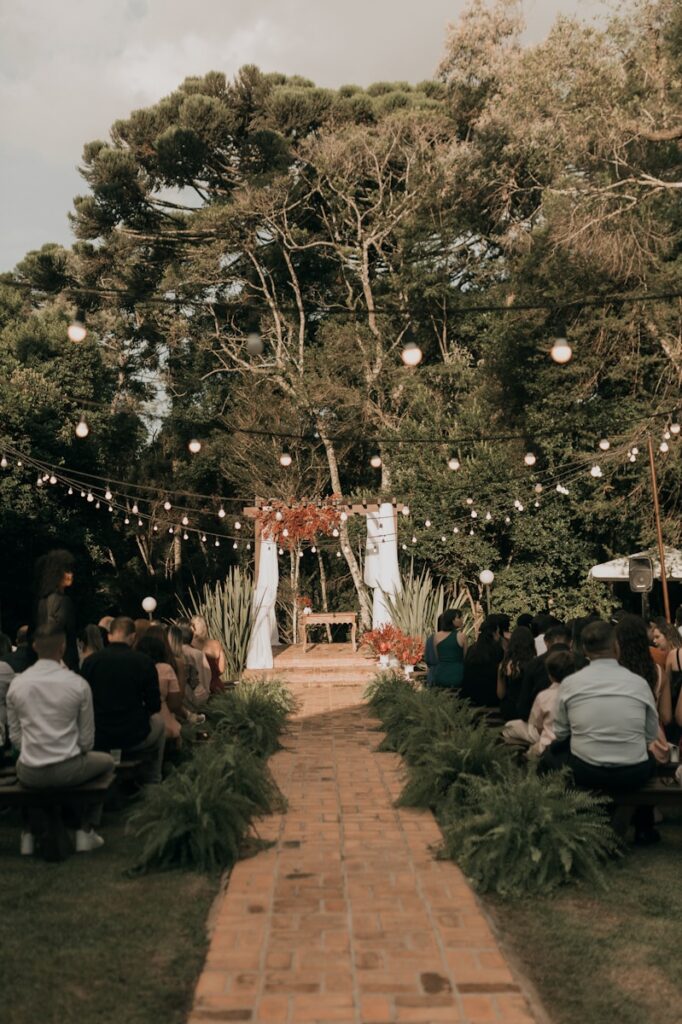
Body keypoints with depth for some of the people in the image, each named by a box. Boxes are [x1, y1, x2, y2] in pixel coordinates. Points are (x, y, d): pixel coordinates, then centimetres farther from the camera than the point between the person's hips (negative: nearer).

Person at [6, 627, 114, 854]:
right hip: (68, 771, -3)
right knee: (106, 761, 29)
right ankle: (85, 831, 24)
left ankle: (31, 831, 34)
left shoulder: (16, 684, -3)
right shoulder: (78, 684, -10)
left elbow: (15, 736, 5)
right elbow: (87, 739, -4)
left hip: (30, 775, 3)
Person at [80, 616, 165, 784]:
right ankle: (153, 781, 32)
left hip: (97, 740, 2)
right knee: (158, 722, 30)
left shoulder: (89, 661, -8)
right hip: (135, 738, -2)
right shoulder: (144, 662, -11)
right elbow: (155, 706, -5)